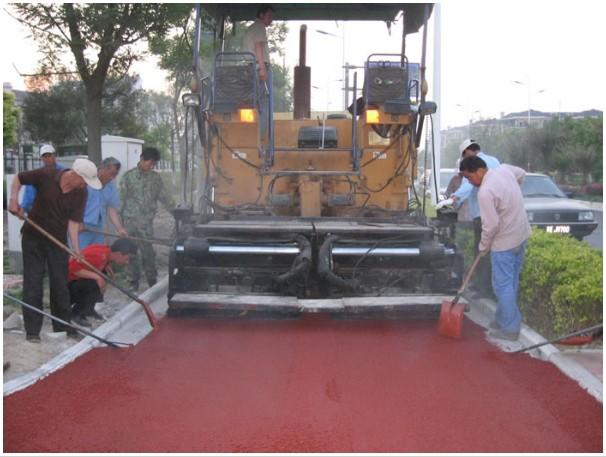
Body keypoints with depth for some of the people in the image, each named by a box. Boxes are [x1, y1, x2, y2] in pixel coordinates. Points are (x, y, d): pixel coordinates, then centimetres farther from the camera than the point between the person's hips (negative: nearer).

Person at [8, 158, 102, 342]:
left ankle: (63, 325, 20)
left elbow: (74, 221, -11)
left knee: (60, 283, 7)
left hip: (58, 240, 2)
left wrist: (76, 248, -20)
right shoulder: (45, 175, -18)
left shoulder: (80, 193, -10)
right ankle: (32, 330, 5)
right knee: (33, 282, -1)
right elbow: (18, 178, -2)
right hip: (33, 237, -2)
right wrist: (14, 199, -14)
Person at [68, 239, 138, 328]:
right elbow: (73, 267, -32)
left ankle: (88, 309, 13)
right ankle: (76, 314, -9)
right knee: (96, 284, -28)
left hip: (79, 280, 9)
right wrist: (97, 277, -33)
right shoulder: (98, 255, -27)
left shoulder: (107, 251, 0)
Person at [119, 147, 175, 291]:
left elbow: (164, 197, 10)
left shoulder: (155, 178, 9)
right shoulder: (128, 176, 2)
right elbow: (121, 197, 1)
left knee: (148, 252, -4)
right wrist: (119, 219, -4)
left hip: (146, 222, 1)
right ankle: (133, 282, 13)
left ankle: (152, 281, 7)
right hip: (129, 220, -1)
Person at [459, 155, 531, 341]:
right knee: (511, 281, 18)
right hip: (521, 234, 9)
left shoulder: (485, 192, -26)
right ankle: (504, 319, 29)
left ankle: (510, 329, 5)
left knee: (503, 285, 0)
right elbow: (522, 174, 22)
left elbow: (491, 225, -23)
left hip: (505, 242, -9)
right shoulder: (504, 169, -1)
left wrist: (483, 247, -7)